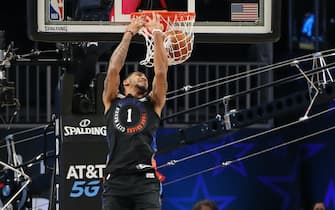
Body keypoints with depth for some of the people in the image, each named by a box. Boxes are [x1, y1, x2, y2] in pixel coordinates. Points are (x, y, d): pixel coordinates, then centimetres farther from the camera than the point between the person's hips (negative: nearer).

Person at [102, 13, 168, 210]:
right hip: (115, 179, 1)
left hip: (146, 180, -1)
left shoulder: (153, 103, 18)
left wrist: (158, 35, 9)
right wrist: (129, 34, 12)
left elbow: (161, 72, 7)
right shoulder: (113, 101, 19)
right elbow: (114, 69, 8)